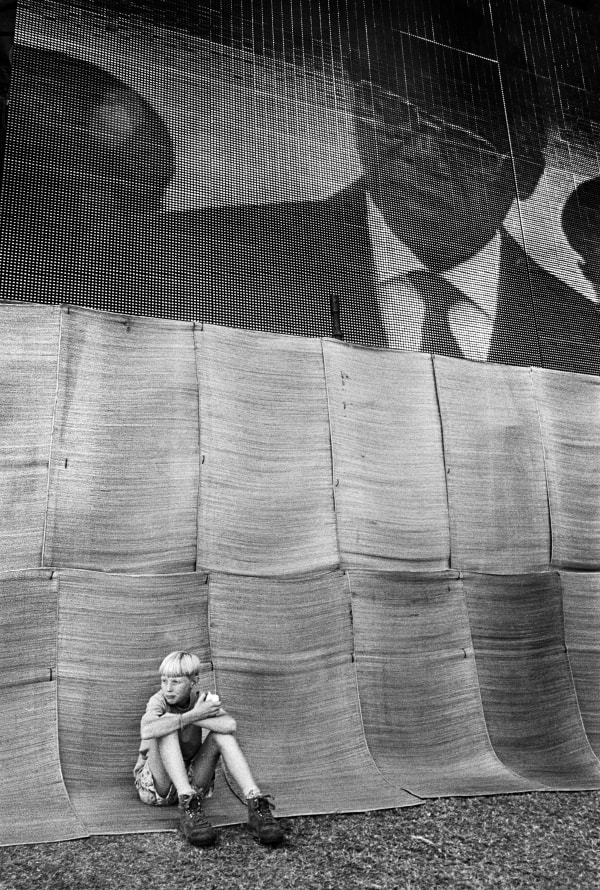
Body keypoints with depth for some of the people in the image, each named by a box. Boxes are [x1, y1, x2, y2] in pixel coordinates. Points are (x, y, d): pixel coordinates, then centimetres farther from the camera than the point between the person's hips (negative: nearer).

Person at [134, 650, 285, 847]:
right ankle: (187, 809, -39)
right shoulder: (159, 700, -15)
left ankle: (256, 804, -32)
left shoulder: (202, 699, -8)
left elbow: (230, 725, -32)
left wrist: (179, 718, -32)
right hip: (155, 785, -3)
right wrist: (193, 715, -37)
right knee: (166, 722, -30)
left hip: (191, 782, 3)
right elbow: (147, 731, -42)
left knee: (222, 734, -23)